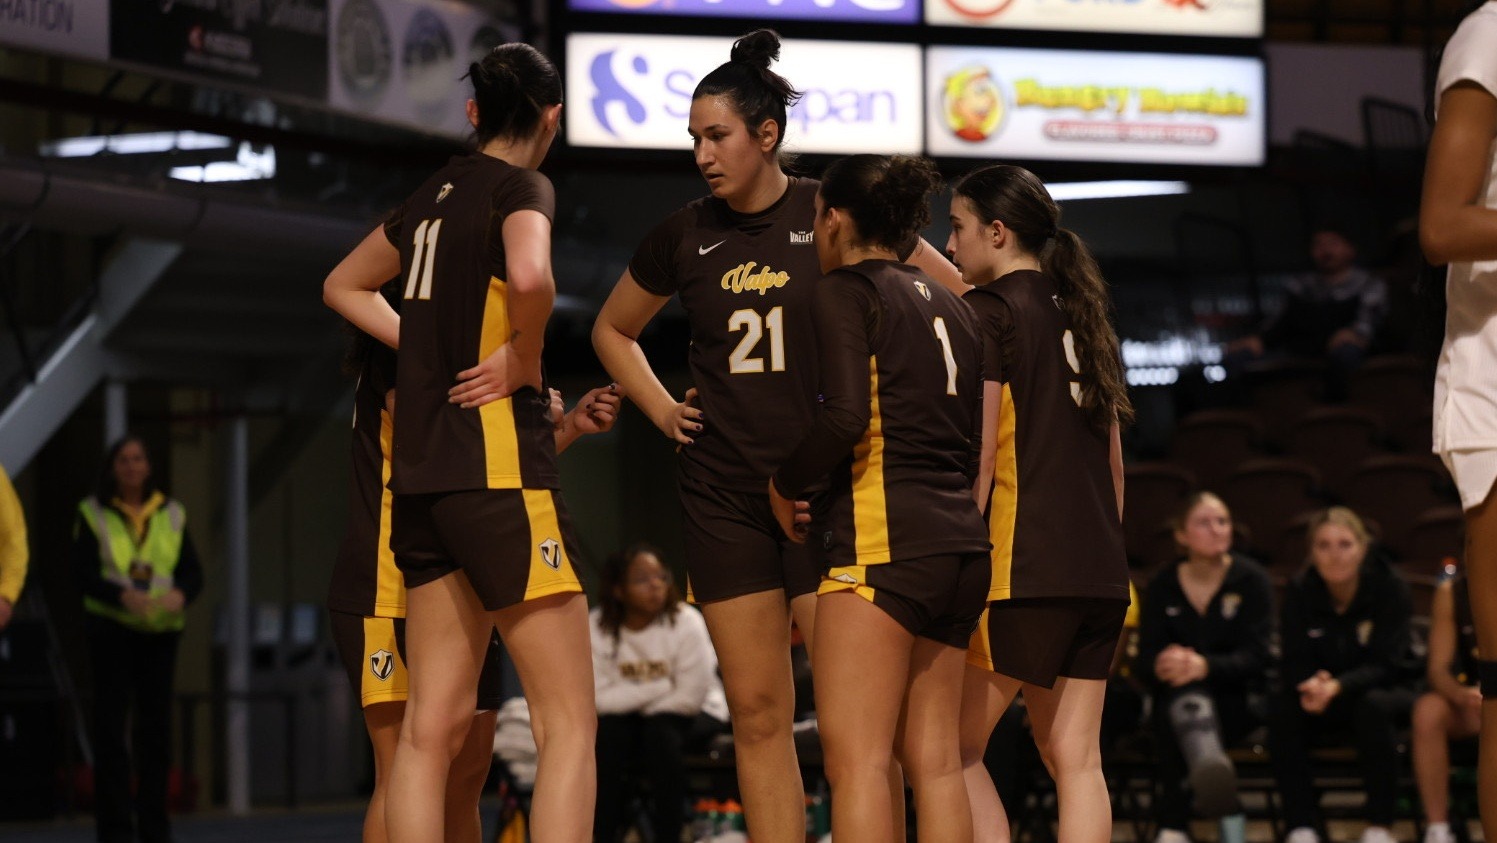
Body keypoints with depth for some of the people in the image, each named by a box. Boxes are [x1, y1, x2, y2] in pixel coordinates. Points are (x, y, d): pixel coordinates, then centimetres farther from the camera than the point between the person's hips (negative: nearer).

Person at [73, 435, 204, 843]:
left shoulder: (171, 514, 9)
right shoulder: (93, 515, 1)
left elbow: (193, 571, 5)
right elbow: (84, 572, -8)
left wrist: (181, 594, -19)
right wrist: (123, 596, -26)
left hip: (160, 630, 3)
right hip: (111, 628, -3)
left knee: (156, 727, 4)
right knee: (110, 728, -5)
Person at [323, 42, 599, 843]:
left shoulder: (435, 194, 15)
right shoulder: (522, 188, -7)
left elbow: (343, 284, 30)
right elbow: (530, 276, -30)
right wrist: (523, 359, -12)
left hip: (422, 473, 8)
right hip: (499, 466, -8)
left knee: (433, 724, 8)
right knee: (568, 719, -5)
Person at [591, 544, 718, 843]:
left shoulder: (686, 622, -18)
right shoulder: (596, 627, -16)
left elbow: (692, 696, -17)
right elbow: (596, 698, -20)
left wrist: (631, 700, -13)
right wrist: (661, 687, -24)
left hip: (672, 719, -1)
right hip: (621, 721, 1)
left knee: (661, 733, -32)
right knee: (608, 733, -30)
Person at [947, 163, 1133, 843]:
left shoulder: (989, 311, -5)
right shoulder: (1081, 314, 17)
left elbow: (978, 459, -11)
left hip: (1022, 573, -7)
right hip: (1100, 571, 7)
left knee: (956, 746, 0)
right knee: (1074, 757, 6)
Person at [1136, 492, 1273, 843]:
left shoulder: (1252, 580, -1)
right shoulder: (1163, 587, 6)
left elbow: (1255, 656, -12)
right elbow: (1148, 657, -3)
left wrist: (1204, 666, -32)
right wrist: (1164, 666, -29)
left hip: (1240, 698, -3)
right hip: (1179, 700, 3)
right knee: (1182, 701, -34)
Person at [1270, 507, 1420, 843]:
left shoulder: (1390, 588, -15)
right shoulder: (1299, 592, -8)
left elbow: (1385, 664, -22)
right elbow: (1295, 664, -11)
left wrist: (1338, 686, -41)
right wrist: (1311, 685, -36)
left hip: (1384, 691, -2)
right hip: (1326, 698, 2)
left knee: (1373, 705, -37)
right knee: (1281, 707, -28)